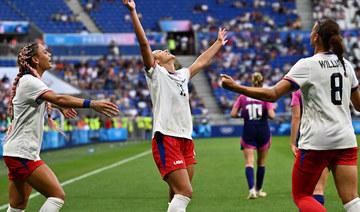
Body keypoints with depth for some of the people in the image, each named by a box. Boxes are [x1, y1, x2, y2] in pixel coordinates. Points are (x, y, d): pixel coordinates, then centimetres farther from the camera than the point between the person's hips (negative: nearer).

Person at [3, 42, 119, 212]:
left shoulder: (28, 80, 16)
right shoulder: (29, 81, -15)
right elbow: (58, 98, -30)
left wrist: (60, 106, 45)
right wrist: (92, 104, -37)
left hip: (16, 153, 10)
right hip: (22, 153, -10)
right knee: (57, 195, -15)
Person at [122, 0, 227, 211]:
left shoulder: (182, 75, 23)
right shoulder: (156, 73, 3)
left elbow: (201, 62, 39)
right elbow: (144, 43, -7)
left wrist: (218, 43, 50)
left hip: (186, 140, 7)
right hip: (166, 140, -7)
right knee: (185, 192, -18)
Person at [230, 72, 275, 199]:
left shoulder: (243, 96, 2)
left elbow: (232, 114, -2)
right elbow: (271, 115, -14)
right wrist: (270, 115, 9)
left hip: (248, 131, 0)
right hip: (263, 130, 0)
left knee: (249, 163, -3)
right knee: (261, 163, 15)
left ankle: (252, 189, -22)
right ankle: (259, 190, 24)